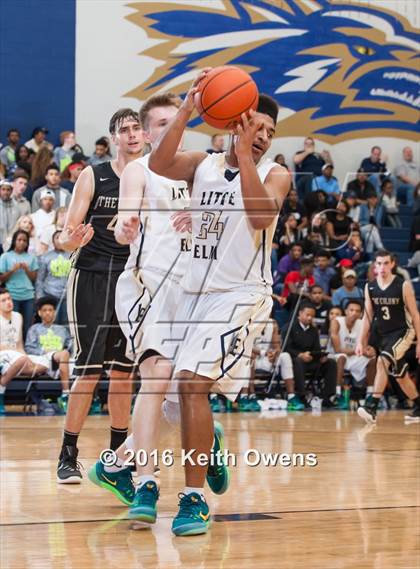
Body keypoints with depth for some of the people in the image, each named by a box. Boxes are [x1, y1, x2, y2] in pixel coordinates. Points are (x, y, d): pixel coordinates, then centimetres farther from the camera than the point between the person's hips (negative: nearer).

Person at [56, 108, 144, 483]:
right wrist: (72, 239, -28)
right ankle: (68, 456, 0)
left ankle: (118, 453, 20)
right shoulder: (93, 177, -4)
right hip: (91, 278, -3)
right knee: (89, 369, -8)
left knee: (124, 370, 8)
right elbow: (66, 239, -5)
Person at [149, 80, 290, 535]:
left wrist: (244, 154, -25)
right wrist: (185, 112, -22)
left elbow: (260, 216, -22)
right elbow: (158, 165, -13)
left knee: (191, 382, -20)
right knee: (186, 383, 13)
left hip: (241, 293, -5)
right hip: (196, 290, 6)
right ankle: (209, 445, 44)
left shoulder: (275, 174, -1)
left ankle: (195, 499, -16)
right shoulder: (203, 164, 7)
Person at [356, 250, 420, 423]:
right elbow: (367, 316, 8)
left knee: (382, 362, -28)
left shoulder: (404, 285, -11)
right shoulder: (369, 287, 0)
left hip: (402, 332, -5)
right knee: (400, 375, 15)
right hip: (382, 335, 6)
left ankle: (372, 407, -31)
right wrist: (361, 342, 3)